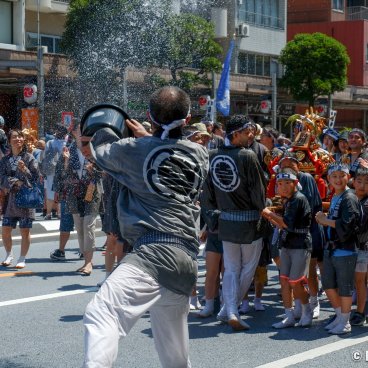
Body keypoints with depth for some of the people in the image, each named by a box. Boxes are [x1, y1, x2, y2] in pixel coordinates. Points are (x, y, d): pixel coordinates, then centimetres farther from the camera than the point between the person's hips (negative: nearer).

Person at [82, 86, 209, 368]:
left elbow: (101, 149, 20)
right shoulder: (200, 154, 14)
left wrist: (105, 129, 41)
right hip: (188, 260, 7)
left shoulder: (135, 149, 0)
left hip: (156, 252, -7)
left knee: (101, 312, -24)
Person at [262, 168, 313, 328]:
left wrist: (270, 213, -8)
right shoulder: (287, 201, 15)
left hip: (301, 246, -8)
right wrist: (269, 218, 6)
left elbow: (289, 224, -18)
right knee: (284, 280, 3)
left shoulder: (299, 199, -13)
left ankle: (307, 311, 16)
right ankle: (289, 317, 7)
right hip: (287, 245, 8)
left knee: (295, 283, -5)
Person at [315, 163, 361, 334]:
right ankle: (339, 316, 30)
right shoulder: (334, 198, 14)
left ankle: (345, 322, 12)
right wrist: (324, 220, 0)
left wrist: (325, 220, -11)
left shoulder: (349, 198, -12)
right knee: (328, 284, 15)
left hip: (345, 250, -9)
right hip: (330, 248, 9)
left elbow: (347, 224, -22)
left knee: (344, 287, 1)